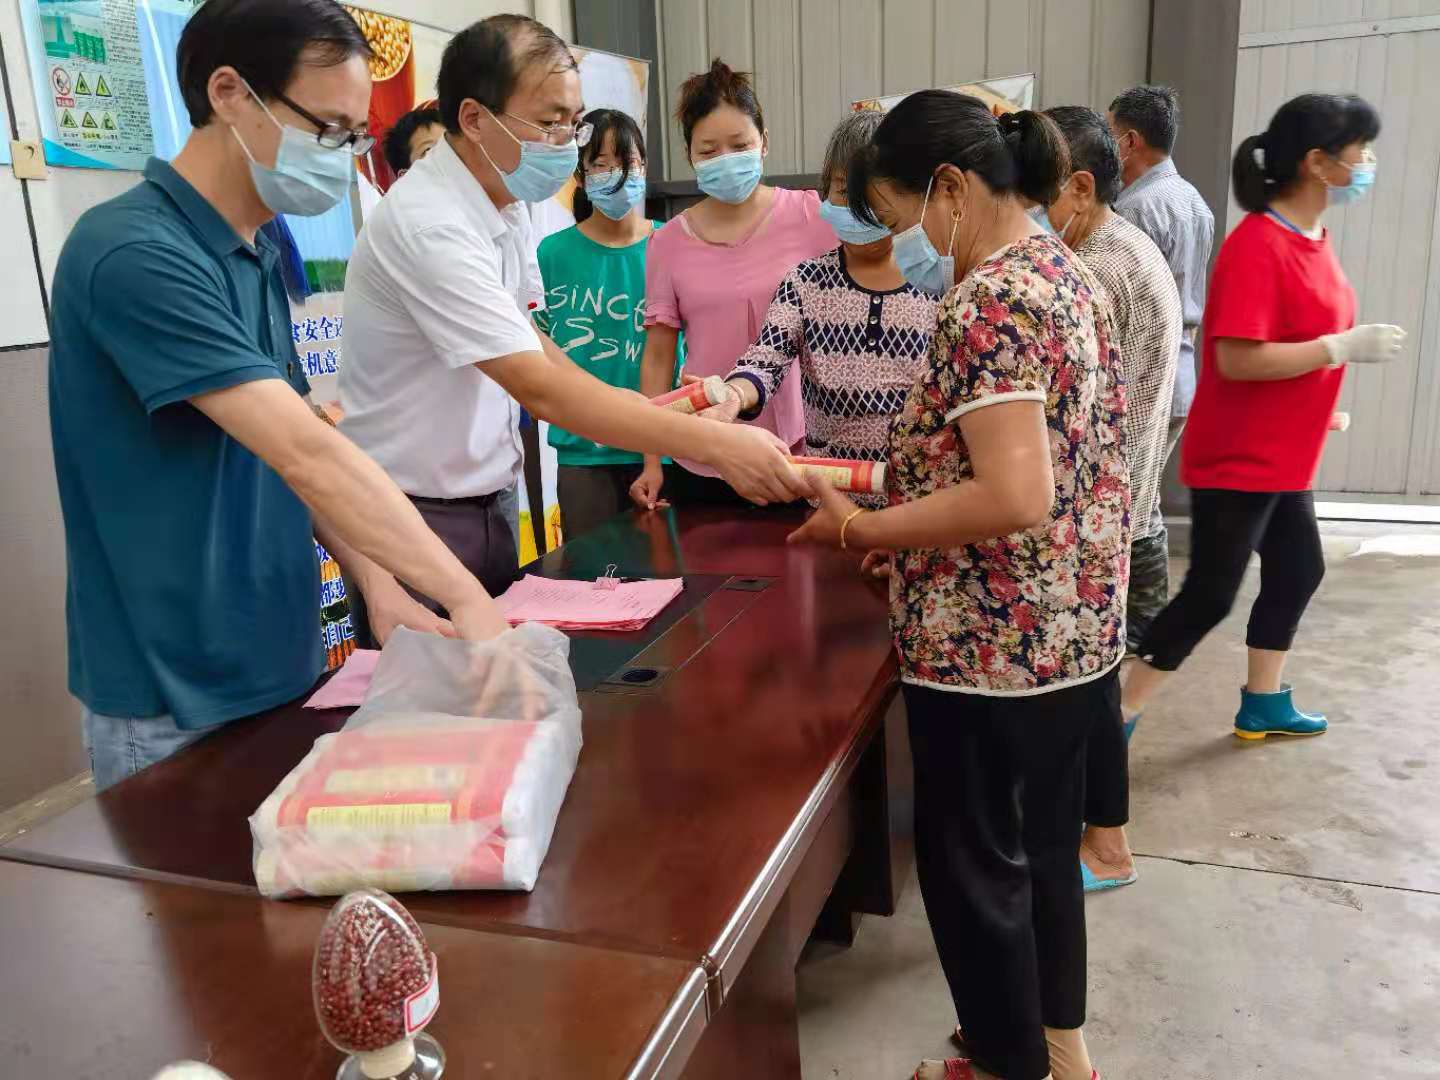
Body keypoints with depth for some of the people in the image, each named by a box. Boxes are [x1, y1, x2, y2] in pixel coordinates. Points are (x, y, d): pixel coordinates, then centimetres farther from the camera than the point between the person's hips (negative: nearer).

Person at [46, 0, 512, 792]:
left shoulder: (257, 254, 7)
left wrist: (373, 579, -4)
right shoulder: (133, 252, -21)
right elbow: (305, 452, -29)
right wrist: (466, 599, -29)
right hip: (178, 703, -8)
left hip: (279, 670, 8)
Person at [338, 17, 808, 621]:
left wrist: (656, 412, 1)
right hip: (416, 521, -8)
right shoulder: (429, 225, -24)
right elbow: (540, 386, -29)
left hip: (485, 506, 8)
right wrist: (717, 446, -31)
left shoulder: (507, 208, 4)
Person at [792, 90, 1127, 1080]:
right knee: (1042, 845, 23)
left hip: (992, 648, -10)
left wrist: (861, 528, -18)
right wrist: (910, 509, 12)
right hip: (1075, 631, 10)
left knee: (972, 866, 10)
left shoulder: (990, 300, -21)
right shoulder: (1068, 274, 9)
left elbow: (1014, 500, -29)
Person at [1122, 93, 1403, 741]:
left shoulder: (1309, 237, 8)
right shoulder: (1257, 245, -20)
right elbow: (1237, 359, -27)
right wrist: (1344, 348, -21)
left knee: (1297, 573, 18)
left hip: (1281, 456, 10)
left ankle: (1263, 706, 33)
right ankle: (1116, 720, 6)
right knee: (1211, 594, -5)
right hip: (1237, 459, -10)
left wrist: (1317, 405, 19)